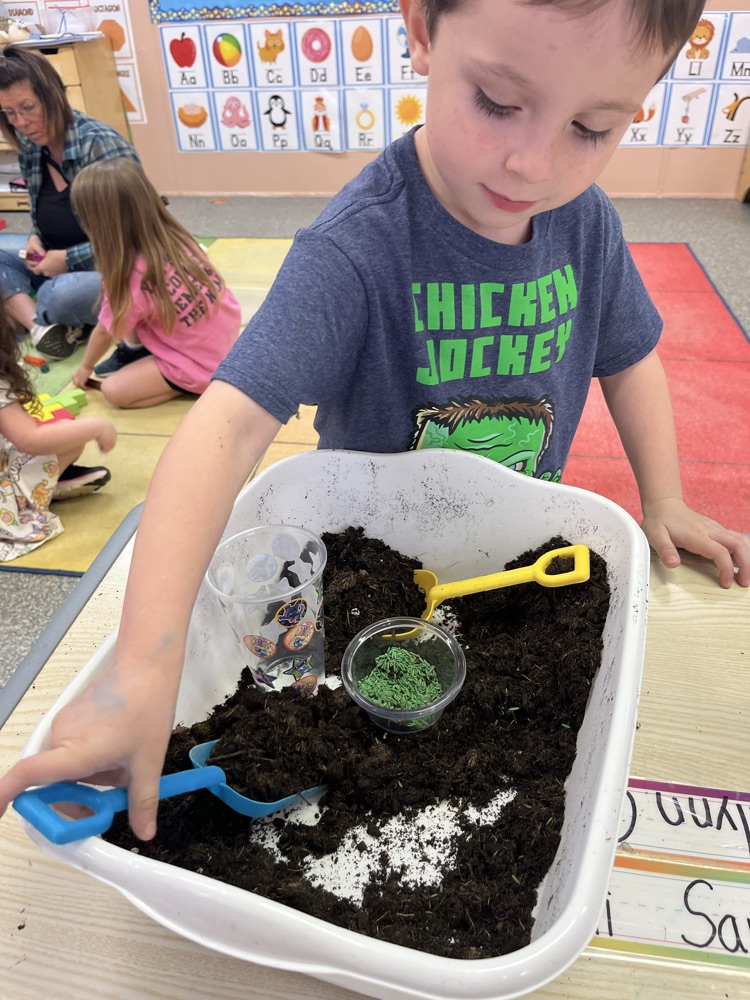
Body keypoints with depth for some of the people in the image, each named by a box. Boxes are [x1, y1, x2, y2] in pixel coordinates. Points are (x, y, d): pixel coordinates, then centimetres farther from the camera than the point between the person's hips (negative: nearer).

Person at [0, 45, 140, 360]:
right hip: (62, 265, 8)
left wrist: (68, 258, -19)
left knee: (59, 296, -37)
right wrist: (35, 239, -4)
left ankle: (28, 316, -3)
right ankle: (41, 326, -27)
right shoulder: (29, 150, 4)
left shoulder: (101, 144, -18)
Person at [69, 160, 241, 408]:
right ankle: (134, 352, 26)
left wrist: (85, 368, 15)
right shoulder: (173, 237, -7)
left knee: (113, 390, -5)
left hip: (201, 365, -7)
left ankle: (181, 380, 2)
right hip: (225, 341, 7)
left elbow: (105, 333, -4)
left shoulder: (130, 278, -23)